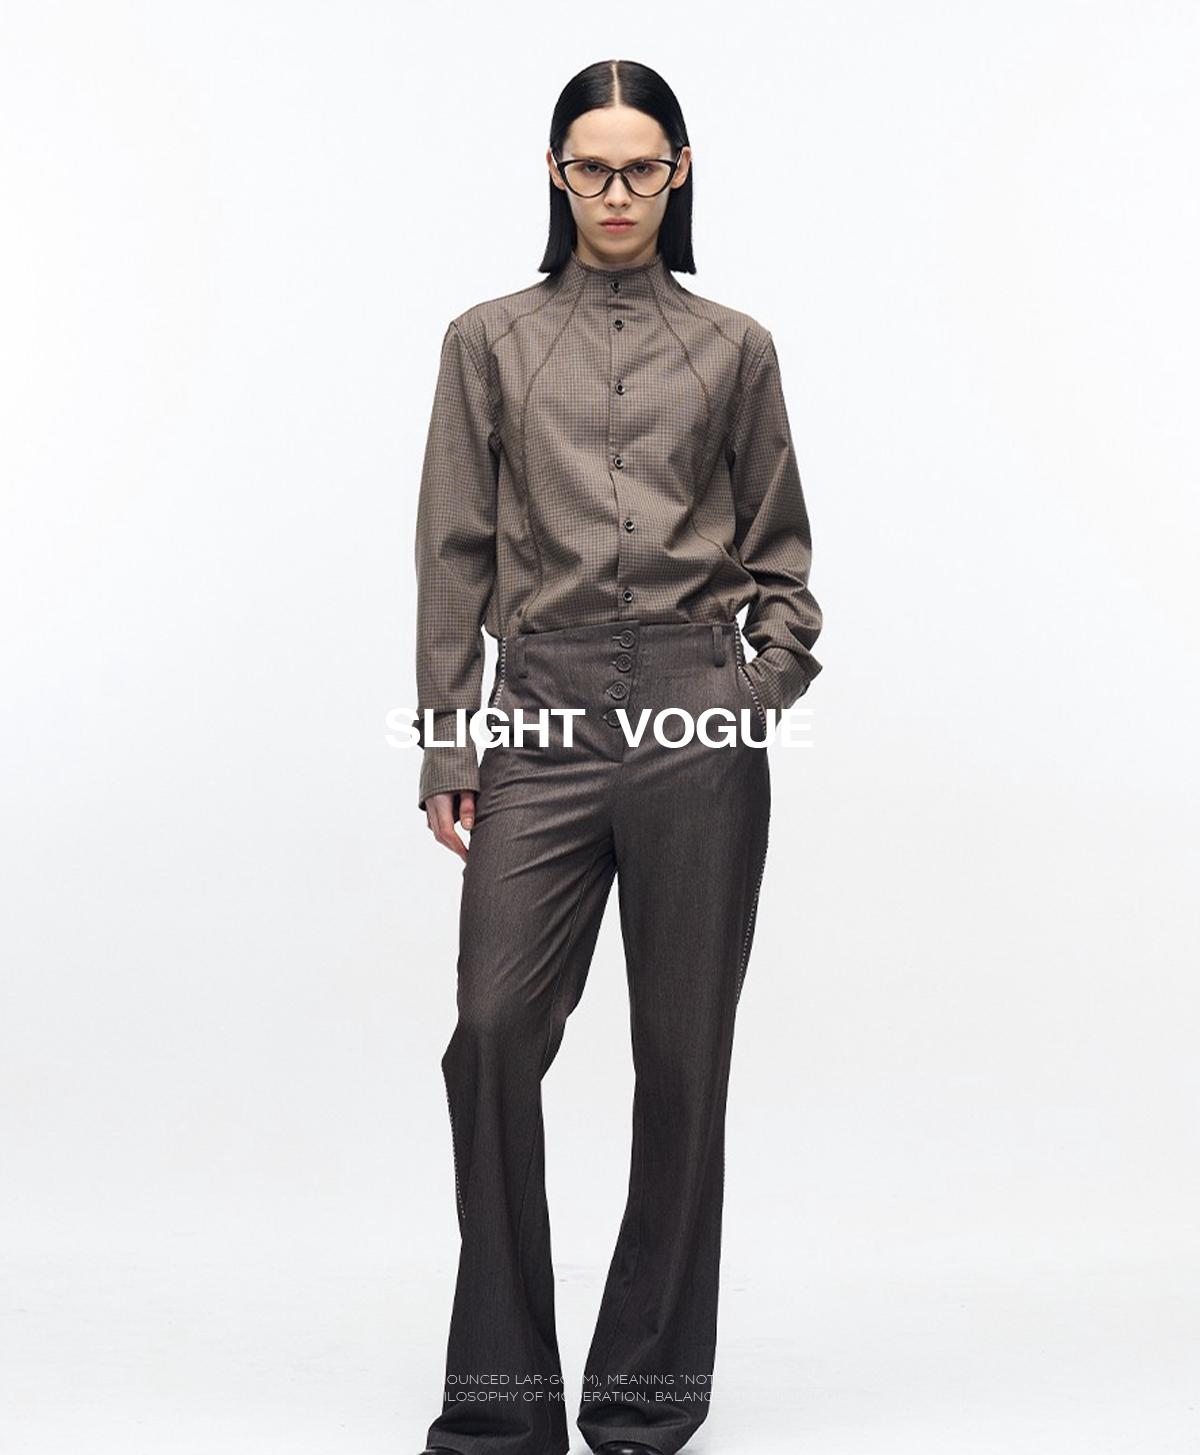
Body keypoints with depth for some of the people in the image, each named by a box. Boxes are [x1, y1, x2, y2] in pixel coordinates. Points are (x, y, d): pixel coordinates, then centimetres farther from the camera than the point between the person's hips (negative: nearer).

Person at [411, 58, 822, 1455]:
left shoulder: (733, 348, 11)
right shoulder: (490, 341, 10)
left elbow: (779, 552, 14)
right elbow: (454, 553, 6)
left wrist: (766, 679, -3)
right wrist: (446, 740, 1)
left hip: (696, 709, 0)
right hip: (546, 708, 0)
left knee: (683, 1048, 4)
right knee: (495, 1028, -8)